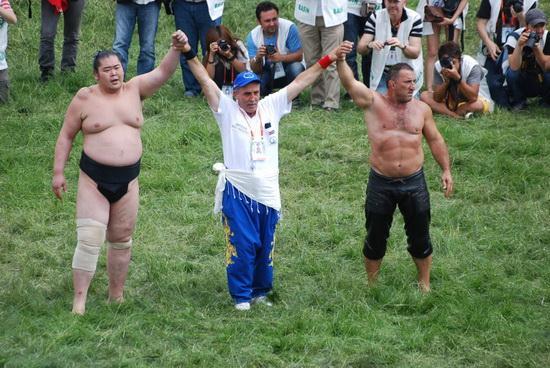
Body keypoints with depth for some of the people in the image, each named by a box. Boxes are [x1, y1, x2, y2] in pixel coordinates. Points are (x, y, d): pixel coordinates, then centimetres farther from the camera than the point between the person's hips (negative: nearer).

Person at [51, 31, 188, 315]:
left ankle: (116, 296, 24)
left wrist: (176, 49, -24)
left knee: (122, 240, 12)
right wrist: (58, 172, -3)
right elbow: (66, 136, 2)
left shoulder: (134, 89, 4)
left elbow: (163, 72, -5)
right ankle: (79, 300, -7)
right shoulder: (85, 98, -4)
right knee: (89, 240, -10)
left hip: (128, 178, 4)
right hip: (94, 179, -4)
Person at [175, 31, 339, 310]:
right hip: (238, 192, -4)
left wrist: (326, 61, 9)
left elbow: (299, 83, 10)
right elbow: (206, 81, -9)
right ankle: (241, 295, 8)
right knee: (242, 245, -4)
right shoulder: (227, 110, -1)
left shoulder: (271, 107, 8)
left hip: (268, 192, 4)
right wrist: (189, 55, -19)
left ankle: (261, 291, 24)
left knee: (265, 245, 11)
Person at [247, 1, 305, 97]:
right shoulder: (253, 36, -12)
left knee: (296, 67, -35)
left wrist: (281, 58, -39)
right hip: (267, 74, 2)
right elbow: (255, 70, -13)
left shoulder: (289, 27, -20)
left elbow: (299, 56, -20)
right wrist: (258, 58, -36)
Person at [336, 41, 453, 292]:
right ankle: (371, 285, 26)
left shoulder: (421, 109, 3)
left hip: (414, 183, 2)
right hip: (381, 184, -2)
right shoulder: (373, 103, -5)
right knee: (375, 238, 10)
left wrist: (446, 170, 7)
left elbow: (435, 140, 13)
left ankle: (425, 284, 27)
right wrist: (340, 60, -39)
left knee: (420, 237, 10)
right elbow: (349, 82, -20)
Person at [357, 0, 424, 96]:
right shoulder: (376, 17, -8)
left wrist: (402, 46, -41)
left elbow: (415, 53, -19)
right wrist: (370, 45, -37)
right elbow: (360, 49, -13)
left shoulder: (414, 18, -12)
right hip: (382, 74, 1)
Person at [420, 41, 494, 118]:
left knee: (478, 105, -39)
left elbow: (473, 97, -35)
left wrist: (458, 78, -43)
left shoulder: (472, 66, -26)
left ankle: (447, 112, -15)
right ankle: (457, 116, -27)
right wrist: (446, 81, -34)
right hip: (451, 101, 4)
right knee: (424, 96, -18)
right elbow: (437, 98, -18)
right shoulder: (438, 67, -16)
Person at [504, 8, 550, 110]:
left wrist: (536, 48, -33)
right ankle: (518, 102, -4)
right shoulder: (515, 37, -19)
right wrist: (519, 45, -44)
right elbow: (514, 67, -31)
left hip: (540, 82, 2)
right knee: (512, 73, -32)